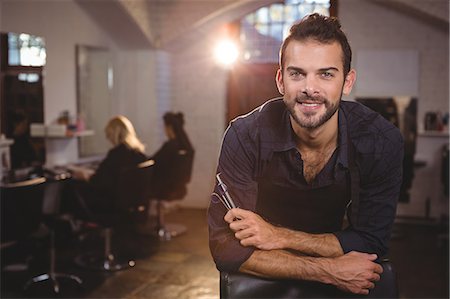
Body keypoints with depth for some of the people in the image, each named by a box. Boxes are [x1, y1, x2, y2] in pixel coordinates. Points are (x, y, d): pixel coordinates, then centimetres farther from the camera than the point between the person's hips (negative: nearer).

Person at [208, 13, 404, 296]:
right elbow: (226, 247, -20)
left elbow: (372, 242, -11)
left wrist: (278, 236, -23)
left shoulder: (383, 142, -16)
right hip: (264, 277, 0)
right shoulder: (246, 137, -20)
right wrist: (328, 271, -26)